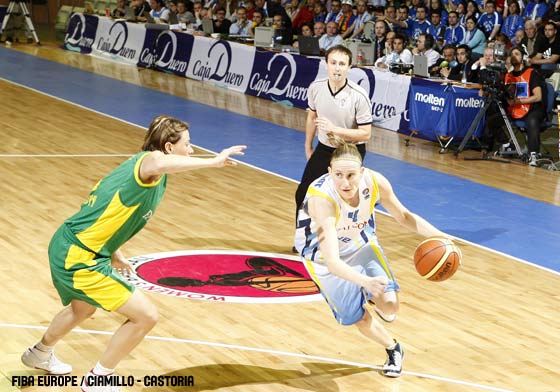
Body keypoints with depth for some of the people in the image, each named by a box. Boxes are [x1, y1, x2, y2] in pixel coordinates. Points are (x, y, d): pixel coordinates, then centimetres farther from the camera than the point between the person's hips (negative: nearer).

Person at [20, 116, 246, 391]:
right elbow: (159, 164, -47)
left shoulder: (134, 165, 11)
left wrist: (113, 253, 21)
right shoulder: (147, 160, -19)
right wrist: (212, 161, -43)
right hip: (79, 259, -11)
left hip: (66, 247, 11)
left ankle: (40, 354, 63)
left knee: (83, 309, 38)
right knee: (145, 316, -9)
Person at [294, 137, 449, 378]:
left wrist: (436, 235, -24)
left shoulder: (375, 182, -27)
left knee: (390, 309, -9)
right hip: (324, 255, -3)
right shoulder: (321, 198, -42)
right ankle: (393, 350, 34)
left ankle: (376, 300, 30)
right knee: (359, 318, 1)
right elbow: (332, 262, -48)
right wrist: (366, 281, -65)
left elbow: (403, 216, -7)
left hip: (361, 243, 3)